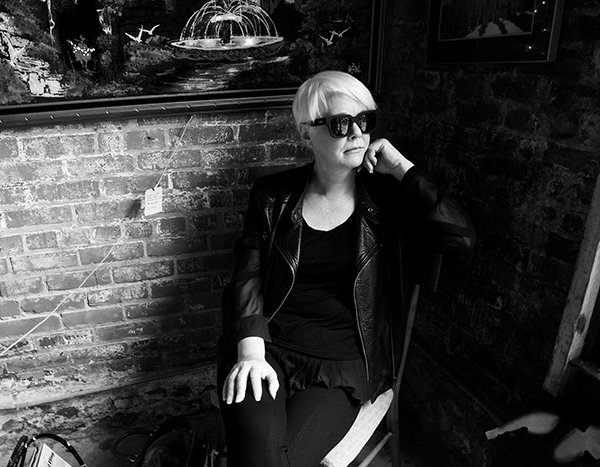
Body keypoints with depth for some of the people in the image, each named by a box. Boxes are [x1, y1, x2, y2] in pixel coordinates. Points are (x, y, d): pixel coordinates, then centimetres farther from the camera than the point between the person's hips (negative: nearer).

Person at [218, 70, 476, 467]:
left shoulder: (387, 199, 3)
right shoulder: (273, 195, 4)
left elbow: (462, 237, -11)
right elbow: (247, 278, -1)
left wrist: (402, 169, -9)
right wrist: (251, 351, -16)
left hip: (344, 363, 1)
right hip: (270, 348, 0)